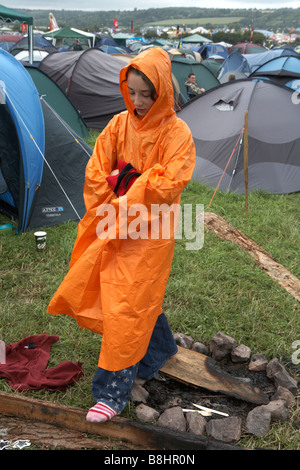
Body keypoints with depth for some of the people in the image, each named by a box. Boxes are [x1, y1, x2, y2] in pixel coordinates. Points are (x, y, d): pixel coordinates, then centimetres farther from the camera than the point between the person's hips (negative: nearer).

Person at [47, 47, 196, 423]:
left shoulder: (177, 133, -11)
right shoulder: (120, 124, 3)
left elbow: (168, 184, -19)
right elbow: (96, 171, 3)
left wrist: (125, 205, -17)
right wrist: (108, 212, -5)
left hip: (150, 232, -5)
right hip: (114, 226, 5)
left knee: (128, 306, -5)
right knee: (142, 297, 17)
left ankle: (113, 394, 6)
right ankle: (162, 348, 45)